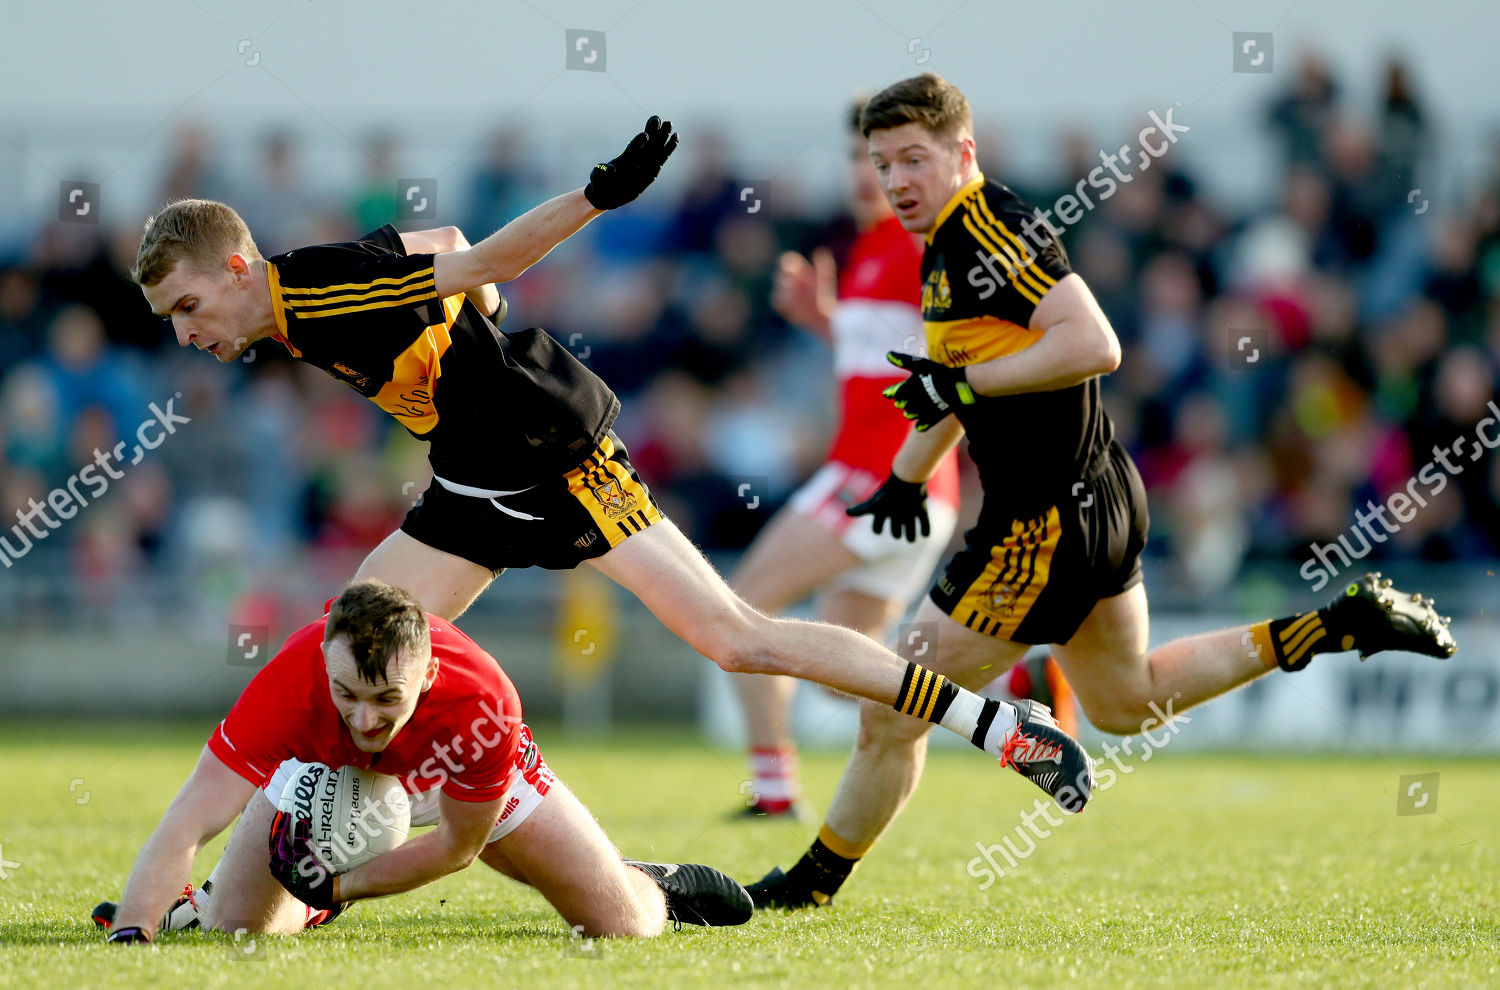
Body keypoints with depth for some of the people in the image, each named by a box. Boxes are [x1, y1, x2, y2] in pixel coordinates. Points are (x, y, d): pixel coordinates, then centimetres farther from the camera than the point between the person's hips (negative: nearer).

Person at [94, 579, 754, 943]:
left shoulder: (482, 702, -44)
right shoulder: (292, 682, -45)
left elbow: (458, 843, -25)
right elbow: (187, 824, -47)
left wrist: (342, 885, -30)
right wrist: (128, 934, -60)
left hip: (458, 776, -1)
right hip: (327, 768, 1)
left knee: (621, 926, -8)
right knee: (230, 925, -11)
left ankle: (652, 887, 31)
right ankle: (311, 911, 26)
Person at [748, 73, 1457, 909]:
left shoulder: (994, 229, -20)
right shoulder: (946, 243, 11)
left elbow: (1094, 346, -31)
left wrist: (963, 383, -27)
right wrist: (907, 477, 31)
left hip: (1047, 523, -11)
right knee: (1128, 703, 28)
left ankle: (814, 885, 12)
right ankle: (1347, 624, 23)